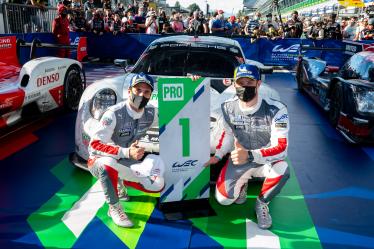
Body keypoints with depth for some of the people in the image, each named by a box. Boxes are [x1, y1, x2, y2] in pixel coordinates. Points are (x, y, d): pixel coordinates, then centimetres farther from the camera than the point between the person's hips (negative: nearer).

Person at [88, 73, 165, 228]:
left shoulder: (151, 114, -6)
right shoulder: (114, 114, -24)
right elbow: (94, 145, -27)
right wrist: (126, 152, -38)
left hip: (126, 163, 5)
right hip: (100, 162, -5)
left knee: (157, 185, -11)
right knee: (109, 162, -41)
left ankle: (121, 183, 15)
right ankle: (114, 208, -18)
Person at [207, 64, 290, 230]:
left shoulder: (276, 109, -23)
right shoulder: (228, 107, -8)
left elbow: (281, 148, -30)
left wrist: (249, 155, -44)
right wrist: (217, 156, -3)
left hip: (266, 160, -2)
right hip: (239, 160, 3)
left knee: (282, 169, -37)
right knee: (223, 198, -16)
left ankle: (261, 203, -6)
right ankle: (243, 182, 21)